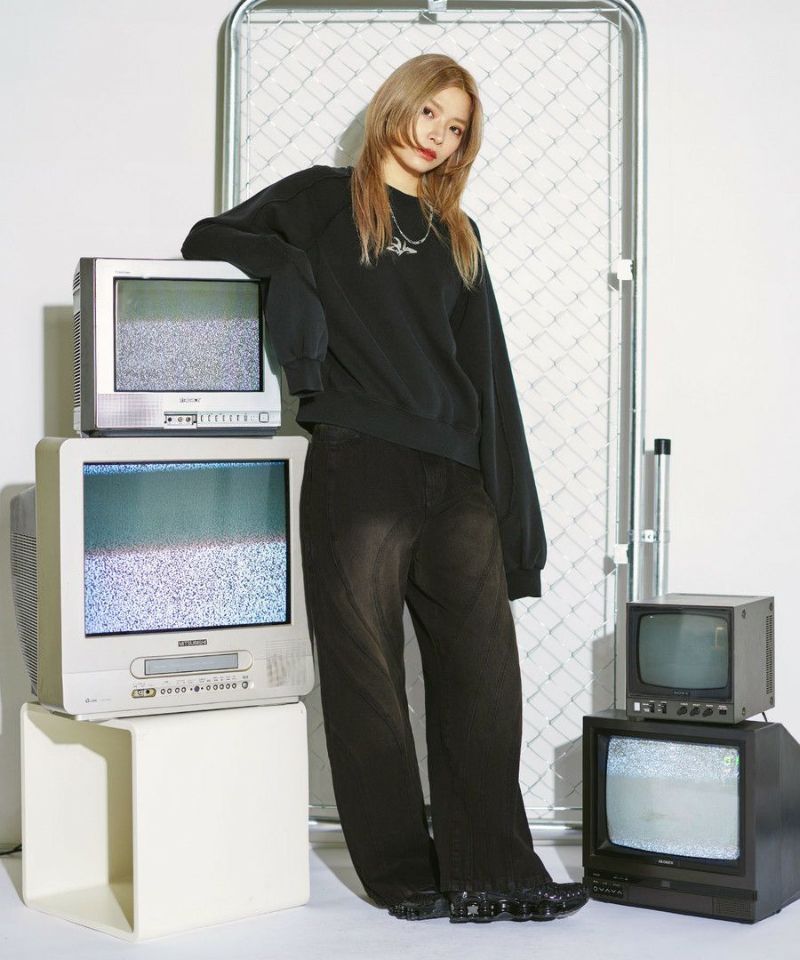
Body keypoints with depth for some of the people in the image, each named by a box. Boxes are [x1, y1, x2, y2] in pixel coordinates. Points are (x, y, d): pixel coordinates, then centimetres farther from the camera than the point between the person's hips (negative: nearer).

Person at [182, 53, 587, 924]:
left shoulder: (456, 236, 22)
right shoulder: (324, 200, 11)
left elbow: (487, 370, 18)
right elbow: (207, 241, 12)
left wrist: (511, 500, 9)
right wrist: (287, 263, -9)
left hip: (457, 478, 4)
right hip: (357, 468, -4)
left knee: (485, 676, -2)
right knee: (368, 680, 0)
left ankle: (493, 868, 4)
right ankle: (404, 875, 10)